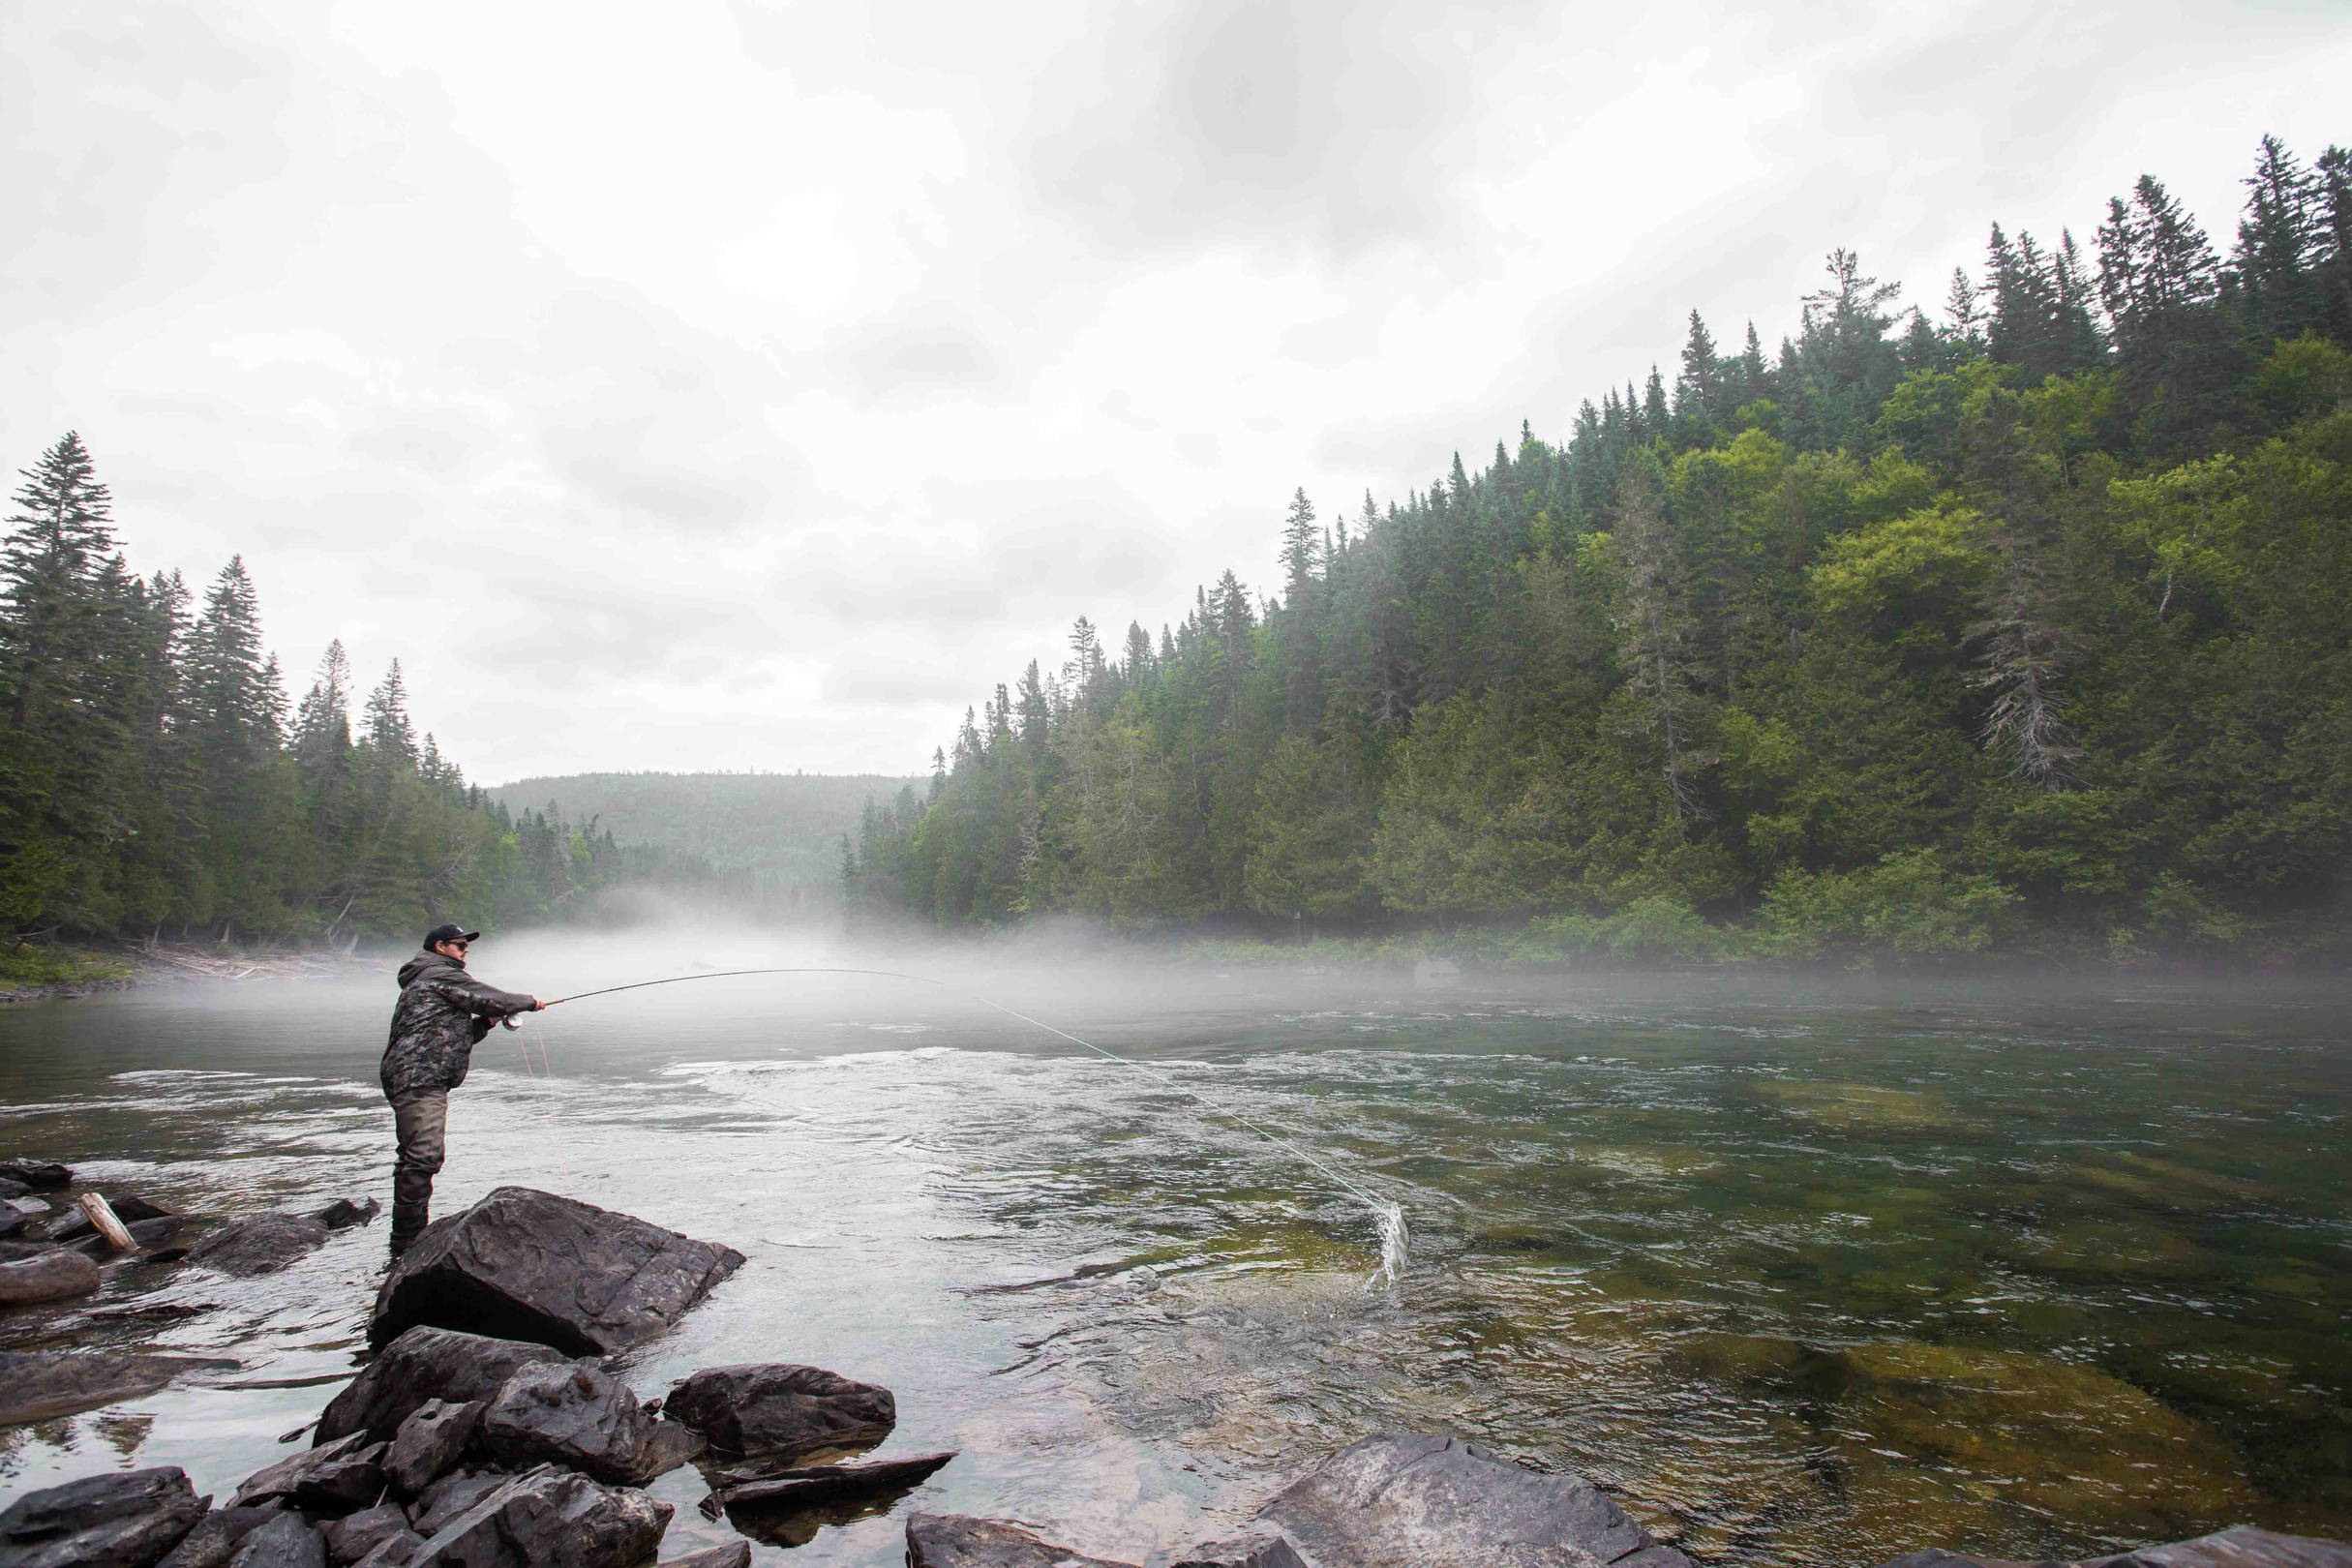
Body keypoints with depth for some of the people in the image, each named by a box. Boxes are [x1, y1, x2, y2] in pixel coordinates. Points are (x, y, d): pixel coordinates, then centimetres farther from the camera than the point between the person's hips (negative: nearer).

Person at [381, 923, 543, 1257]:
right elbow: (488, 998, -9)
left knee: (414, 1158, 14)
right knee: (424, 1156, -15)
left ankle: (408, 1240, 20)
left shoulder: (423, 982, 29)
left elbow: (452, 1037, 29)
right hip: (419, 1079, -12)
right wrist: (529, 1002, 7)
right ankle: (407, 1242, -15)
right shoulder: (440, 974, -5)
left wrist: (485, 1021, 16)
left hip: (413, 1080, 12)